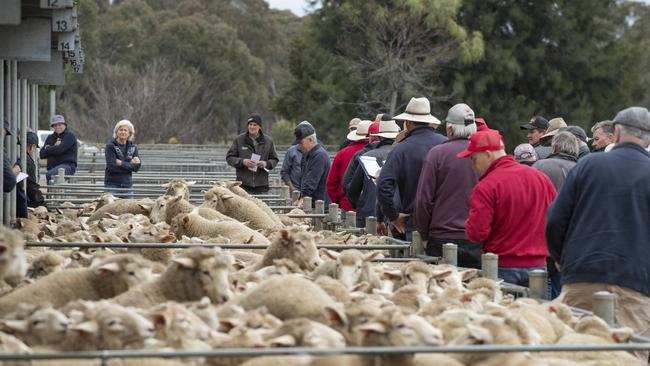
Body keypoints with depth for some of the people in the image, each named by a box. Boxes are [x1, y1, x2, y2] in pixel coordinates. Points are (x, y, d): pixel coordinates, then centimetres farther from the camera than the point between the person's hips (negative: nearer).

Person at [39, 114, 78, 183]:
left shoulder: (69, 135, -1)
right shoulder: (50, 138, 21)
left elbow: (59, 150, -15)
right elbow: (42, 154, 9)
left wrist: (48, 148, 4)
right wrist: (54, 147, -4)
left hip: (67, 166, -7)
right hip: (52, 167, 7)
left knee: (49, 175, -33)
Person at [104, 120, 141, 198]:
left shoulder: (133, 147, 10)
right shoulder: (110, 146, -4)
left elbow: (137, 166, -1)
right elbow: (112, 166, -14)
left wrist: (122, 163, -12)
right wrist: (130, 164, -12)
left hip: (127, 184, 4)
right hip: (112, 184, -4)